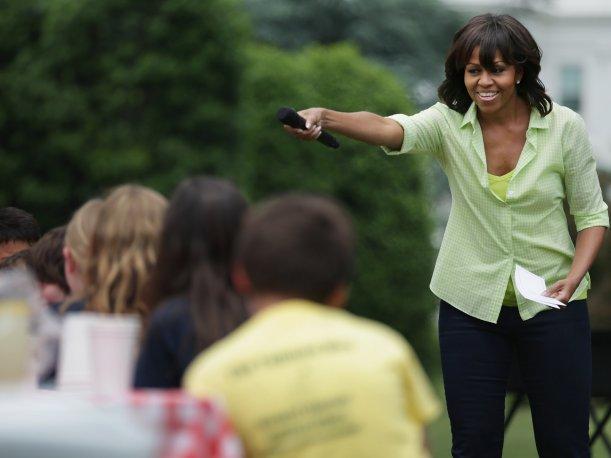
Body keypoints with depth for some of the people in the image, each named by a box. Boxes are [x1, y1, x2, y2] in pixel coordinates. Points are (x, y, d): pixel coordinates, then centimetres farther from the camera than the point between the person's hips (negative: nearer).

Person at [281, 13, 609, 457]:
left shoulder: (564, 127, -9)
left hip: (551, 304, -1)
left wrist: (575, 275, -17)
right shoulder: (449, 122, -8)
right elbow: (391, 130, -29)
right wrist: (325, 118, -49)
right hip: (470, 304, 1)